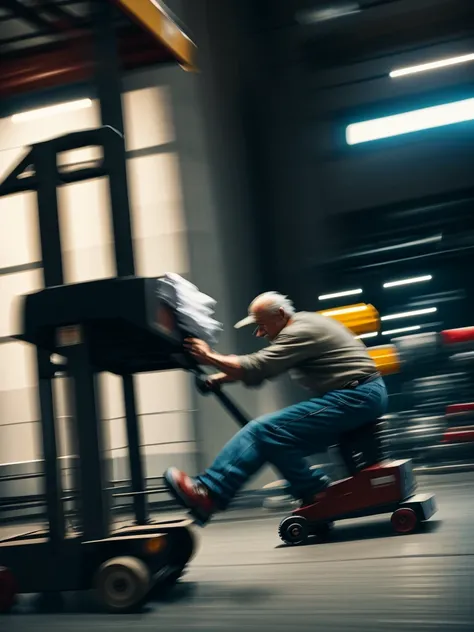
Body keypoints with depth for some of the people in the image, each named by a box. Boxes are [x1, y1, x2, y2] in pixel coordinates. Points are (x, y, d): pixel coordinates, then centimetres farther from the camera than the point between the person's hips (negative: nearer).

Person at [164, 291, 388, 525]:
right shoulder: (302, 324, 17)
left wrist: (210, 358, -10)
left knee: (265, 431, -17)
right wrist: (224, 376, 7)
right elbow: (262, 368, 19)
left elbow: (255, 369, -20)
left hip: (356, 398, -11)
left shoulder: (301, 332, -15)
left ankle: (208, 493, -18)